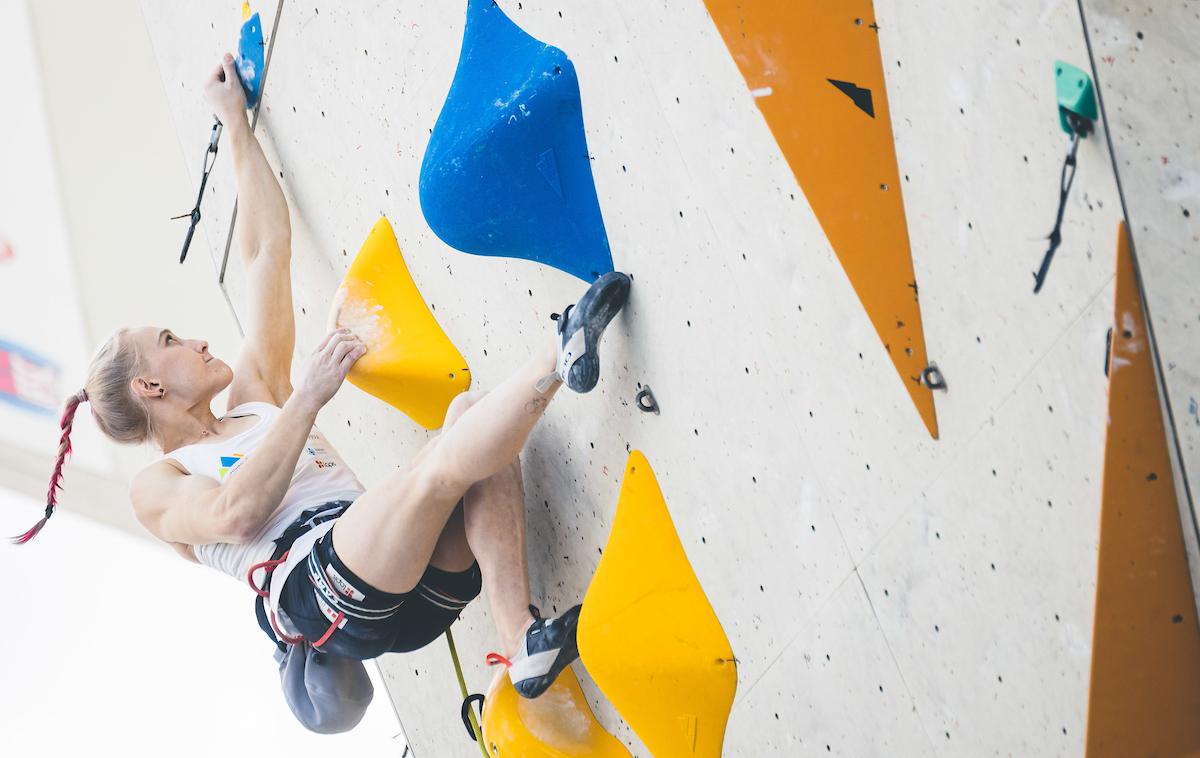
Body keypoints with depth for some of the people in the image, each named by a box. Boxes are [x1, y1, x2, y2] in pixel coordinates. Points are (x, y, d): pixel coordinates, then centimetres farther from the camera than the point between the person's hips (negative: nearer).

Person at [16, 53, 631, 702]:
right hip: (325, 594, -7)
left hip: (421, 587, 8)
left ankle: (523, 646, -29)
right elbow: (236, 514, -11)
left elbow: (266, 253, 33)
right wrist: (307, 397, -10)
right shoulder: (155, 486, 15)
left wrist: (238, 126, 35)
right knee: (446, 460, -34)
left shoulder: (254, 400, 33)